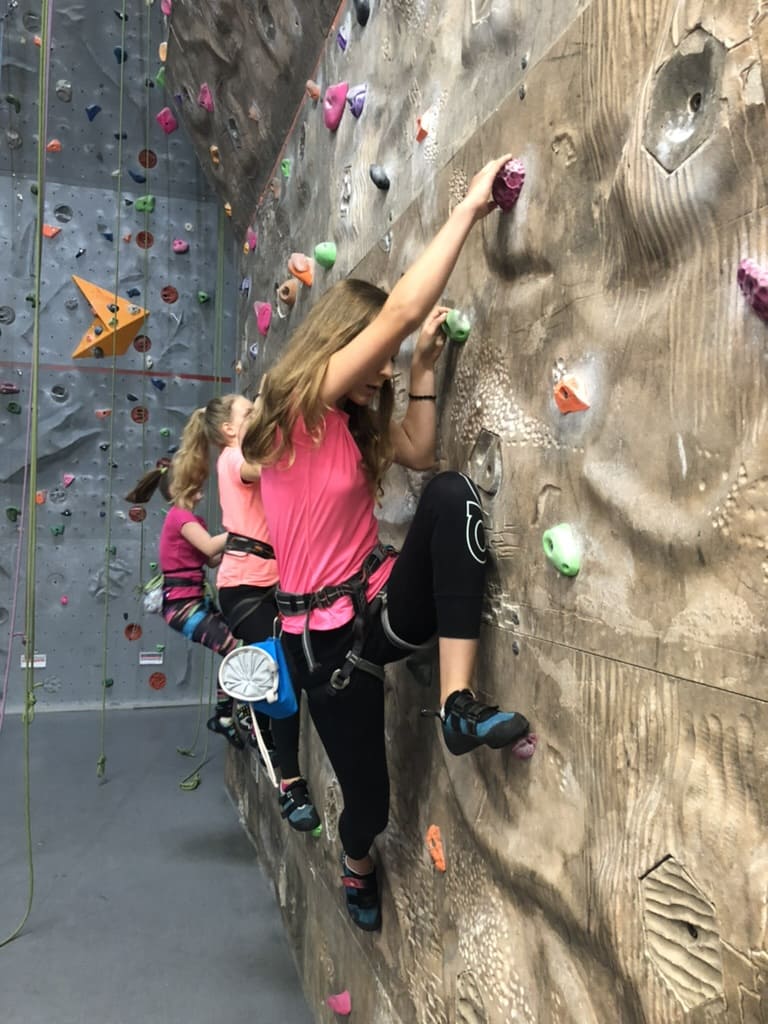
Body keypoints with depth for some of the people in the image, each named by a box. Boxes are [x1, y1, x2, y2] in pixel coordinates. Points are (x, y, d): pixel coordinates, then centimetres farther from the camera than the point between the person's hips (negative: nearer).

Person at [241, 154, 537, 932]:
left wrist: (424, 365, 6)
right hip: (327, 637, -6)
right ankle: (356, 865, 49)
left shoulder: (349, 421, 11)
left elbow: (419, 452, 10)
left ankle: (458, 702, -23)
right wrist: (469, 206, -17)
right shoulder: (300, 408, -15)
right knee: (368, 799, 7)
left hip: (383, 606, 6)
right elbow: (400, 310, -22)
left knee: (452, 495, -24)